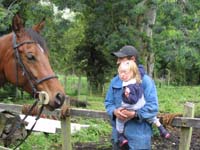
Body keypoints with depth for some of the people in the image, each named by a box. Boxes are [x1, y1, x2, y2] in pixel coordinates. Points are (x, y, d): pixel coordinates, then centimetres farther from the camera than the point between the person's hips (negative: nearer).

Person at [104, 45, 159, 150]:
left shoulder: (146, 80, -10)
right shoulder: (115, 81, 7)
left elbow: (153, 107, -14)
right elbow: (108, 102, 8)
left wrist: (134, 114, -27)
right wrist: (115, 111, -15)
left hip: (139, 136, -5)